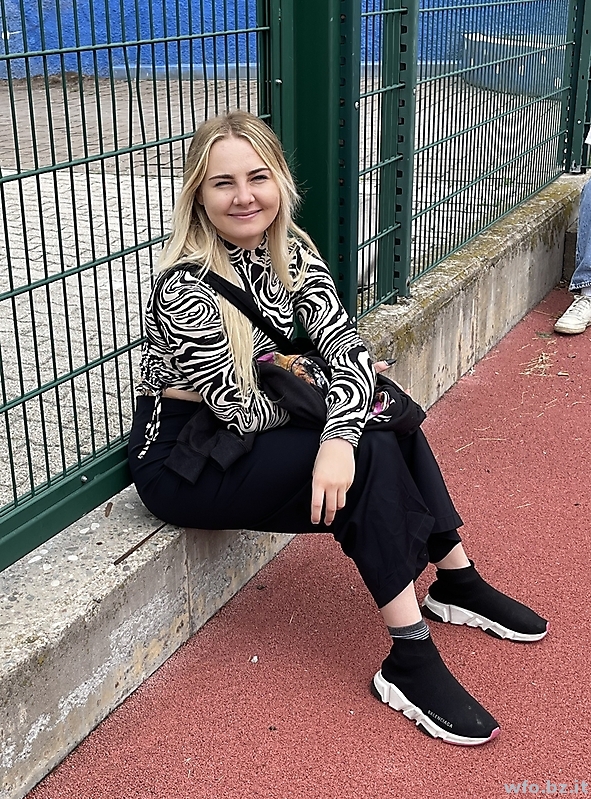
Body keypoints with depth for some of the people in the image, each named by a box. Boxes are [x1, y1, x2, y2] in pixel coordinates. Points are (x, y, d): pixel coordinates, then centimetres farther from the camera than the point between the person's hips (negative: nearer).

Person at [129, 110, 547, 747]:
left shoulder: (289, 251, -3)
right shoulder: (185, 288, -25)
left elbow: (346, 345, -14)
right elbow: (244, 411, -20)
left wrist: (338, 438, -32)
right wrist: (318, 385, -5)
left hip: (242, 437, 7)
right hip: (182, 463, -7)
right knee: (373, 455, -21)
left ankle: (456, 580, 7)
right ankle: (410, 660, -15)